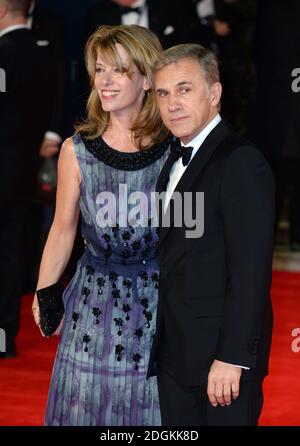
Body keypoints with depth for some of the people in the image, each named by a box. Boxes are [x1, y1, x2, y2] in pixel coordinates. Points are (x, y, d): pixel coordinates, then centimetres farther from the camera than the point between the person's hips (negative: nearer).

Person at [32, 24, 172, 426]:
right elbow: (63, 230, 6)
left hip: (159, 301, -1)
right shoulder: (77, 151, -3)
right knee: (87, 405, 8)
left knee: (153, 406, 8)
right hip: (96, 299, 1)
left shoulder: (175, 150, -6)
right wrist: (43, 296, 9)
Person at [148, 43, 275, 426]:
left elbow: (250, 269, -20)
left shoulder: (241, 163, -15)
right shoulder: (175, 161, 14)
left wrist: (231, 357, -22)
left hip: (223, 356, -8)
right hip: (174, 356, 8)